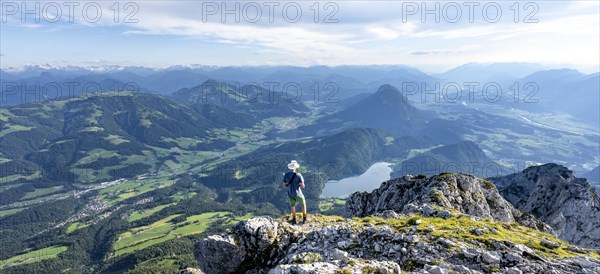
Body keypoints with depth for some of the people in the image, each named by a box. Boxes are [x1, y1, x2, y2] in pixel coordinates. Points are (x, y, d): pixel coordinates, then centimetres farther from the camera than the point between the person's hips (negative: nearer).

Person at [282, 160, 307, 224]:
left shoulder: (286, 175, -12)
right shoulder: (298, 175, -23)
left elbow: (284, 185, -4)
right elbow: (302, 186, -19)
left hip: (290, 193, 3)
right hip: (297, 193, -3)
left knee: (293, 206, 23)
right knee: (303, 203, 22)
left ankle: (294, 219, 35)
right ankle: (304, 219, 26)